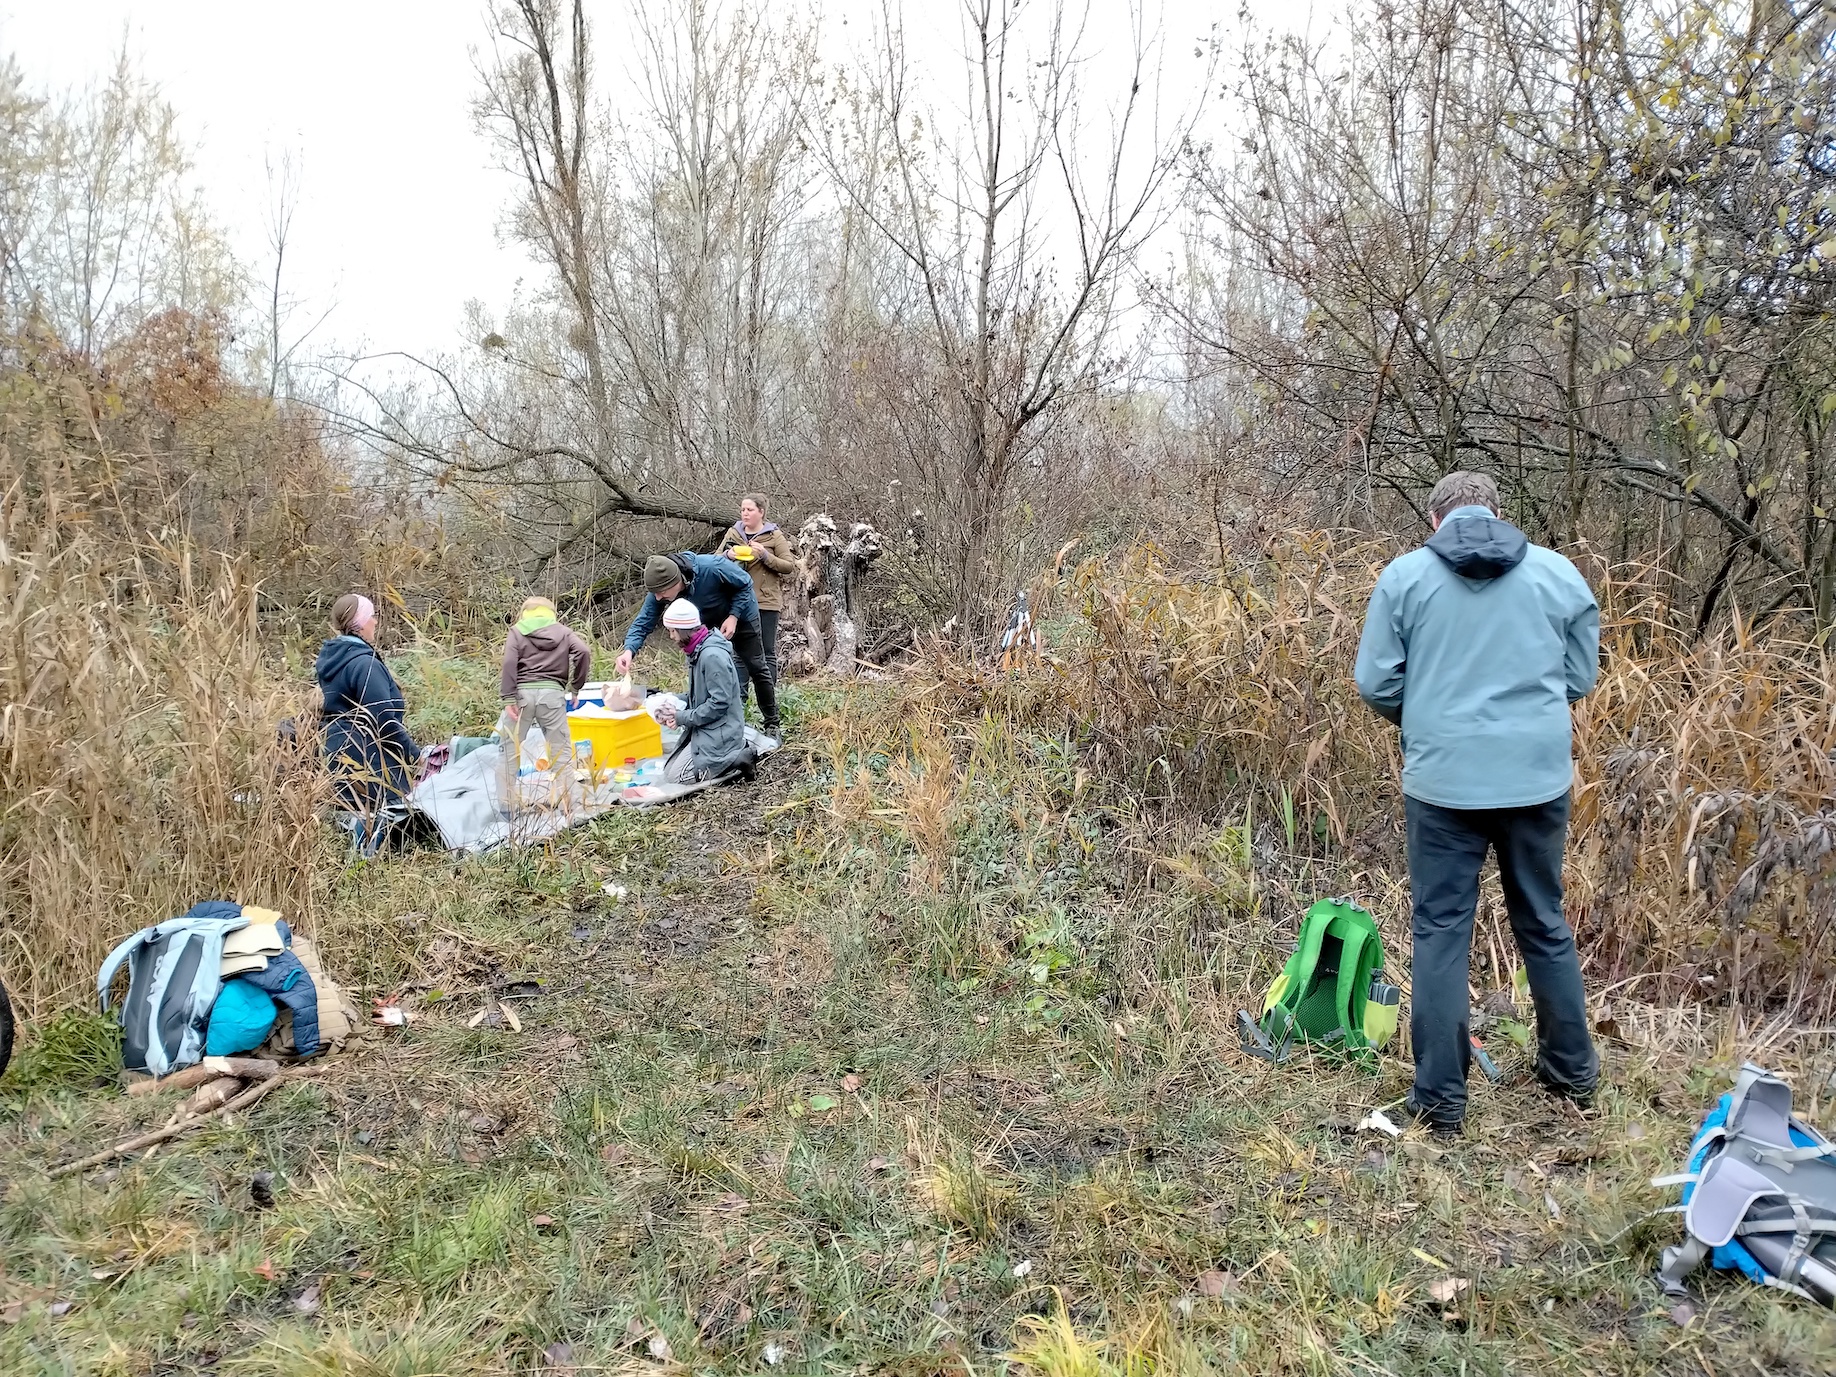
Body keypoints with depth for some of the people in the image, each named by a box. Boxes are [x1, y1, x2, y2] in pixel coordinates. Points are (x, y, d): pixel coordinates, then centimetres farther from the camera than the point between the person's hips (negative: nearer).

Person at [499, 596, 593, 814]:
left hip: (522, 692, -1)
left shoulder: (518, 630, 12)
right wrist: (575, 687, 7)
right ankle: (569, 803, 6)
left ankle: (506, 806, 8)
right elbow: (583, 652, -2)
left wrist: (508, 698, -9)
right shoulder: (563, 631, 16)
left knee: (510, 752, 9)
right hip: (552, 693, 1)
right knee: (561, 753, 9)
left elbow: (509, 662, -4)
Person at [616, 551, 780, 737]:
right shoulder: (658, 592, -29)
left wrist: (733, 617, -33)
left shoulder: (712, 568, -43)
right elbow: (643, 622, -25)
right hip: (709, 625, 4)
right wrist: (629, 650, -44)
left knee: (756, 668, 2)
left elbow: (745, 584, -25)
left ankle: (772, 724, 15)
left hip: (739, 615, -4)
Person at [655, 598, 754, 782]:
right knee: (668, 770, 12)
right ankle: (736, 750, 10)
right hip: (704, 728, 10)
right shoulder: (697, 651, 8)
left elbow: (720, 703, -24)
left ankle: (738, 758, -7)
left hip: (719, 732, -10)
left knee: (677, 776, -12)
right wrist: (675, 713, 1)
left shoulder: (713, 656, -22)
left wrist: (683, 718, -17)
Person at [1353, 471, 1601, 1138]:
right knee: (1545, 925, 19)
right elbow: (1581, 675, 8)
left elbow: (1374, 684, -4)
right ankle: (1573, 1071, 34)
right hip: (1538, 777, 2)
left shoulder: (1405, 574, -4)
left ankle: (1439, 1098, 11)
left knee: (1441, 932, 8)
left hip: (1442, 781, -2)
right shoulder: (1557, 571, 1)